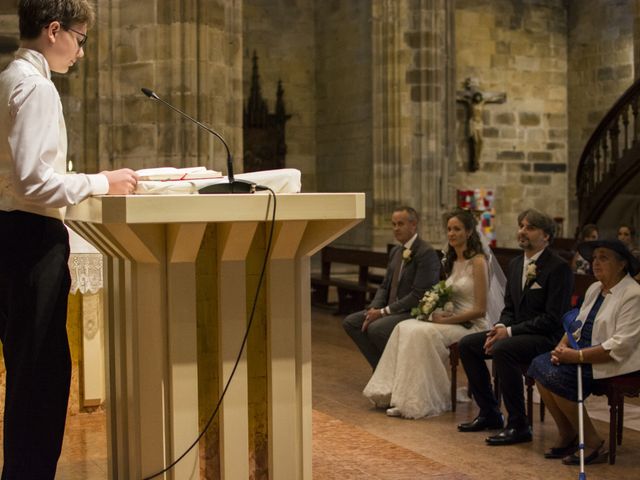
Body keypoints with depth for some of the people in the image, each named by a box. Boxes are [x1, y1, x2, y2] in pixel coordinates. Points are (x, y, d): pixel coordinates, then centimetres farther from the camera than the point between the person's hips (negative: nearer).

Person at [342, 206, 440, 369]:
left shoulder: (426, 253, -15)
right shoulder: (395, 251, 13)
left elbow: (418, 295, -21)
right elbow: (385, 286, 17)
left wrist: (384, 312, -19)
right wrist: (374, 308, -4)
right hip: (391, 309, 9)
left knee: (375, 328, -30)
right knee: (350, 322, -3)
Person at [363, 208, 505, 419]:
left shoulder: (478, 261, -9)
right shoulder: (452, 262, 16)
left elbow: (480, 309, -14)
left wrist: (446, 319, -15)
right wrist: (436, 310, -4)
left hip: (472, 326, -7)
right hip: (452, 321, 8)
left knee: (423, 333, -30)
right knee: (404, 327, -15)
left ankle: (416, 402, -22)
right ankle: (394, 392, -17)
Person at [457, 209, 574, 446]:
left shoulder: (559, 268, -13)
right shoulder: (515, 264, 13)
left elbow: (553, 318, -19)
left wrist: (510, 331, -22)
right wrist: (500, 327, -6)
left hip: (547, 337, -9)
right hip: (515, 332, 9)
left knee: (502, 350, -34)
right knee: (466, 344, 0)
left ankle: (518, 426, -22)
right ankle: (489, 414, 9)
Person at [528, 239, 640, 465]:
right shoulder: (594, 289, 15)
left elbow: (620, 346, -21)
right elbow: (577, 325, 18)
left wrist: (577, 356, -23)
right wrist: (562, 347, -4)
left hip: (612, 362, -9)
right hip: (584, 353, 9)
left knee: (556, 377, -25)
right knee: (539, 364, -13)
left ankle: (593, 443, -11)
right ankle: (566, 435, -3)